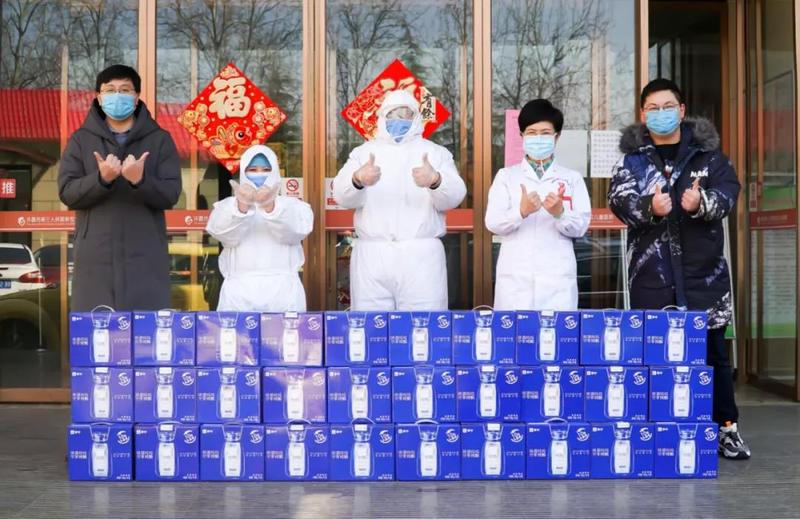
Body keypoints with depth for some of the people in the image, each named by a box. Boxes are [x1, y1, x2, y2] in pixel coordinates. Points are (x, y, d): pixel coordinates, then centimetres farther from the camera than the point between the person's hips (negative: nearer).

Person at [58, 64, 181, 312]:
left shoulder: (160, 139, 8)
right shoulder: (80, 140, 10)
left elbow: (171, 194, -1)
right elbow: (67, 192, 0)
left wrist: (140, 181, -21)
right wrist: (101, 179, -19)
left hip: (146, 258, 0)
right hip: (95, 257, 1)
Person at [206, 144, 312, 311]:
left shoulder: (293, 205, 16)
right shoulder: (226, 206, 18)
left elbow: (293, 232, -5)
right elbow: (225, 234, -3)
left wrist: (270, 206, -23)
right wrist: (242, 205, -22)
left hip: (283, 290, 0)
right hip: (239, 290, 0)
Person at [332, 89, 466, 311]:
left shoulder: (436, 153, 13)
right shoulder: (363, 152, 14)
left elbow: (454, 196, -2)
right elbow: (342, 195, -1)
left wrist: (435, 181, -26)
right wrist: (358, 180, -25)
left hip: (421, 255, -1)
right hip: (371, 255, 1)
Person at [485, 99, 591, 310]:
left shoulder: (572, 178, 11)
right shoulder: (506, 176, 10)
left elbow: (581, 227, 3)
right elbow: (493, 223, -1)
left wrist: (559, 213, -18)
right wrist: (521, 211, -20)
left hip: (557, 276, 0)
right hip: (515, 276, 0)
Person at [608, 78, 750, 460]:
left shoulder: (708, 153, 8)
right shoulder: (633, 158, 6)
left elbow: (728, 190, -6)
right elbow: (620, 199, -9)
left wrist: (702, 202, -28)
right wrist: (650, 208, -30)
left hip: (703, 271, 0)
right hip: (651, 274, 0)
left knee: (712, 350, 6)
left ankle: (726, 427, 17)